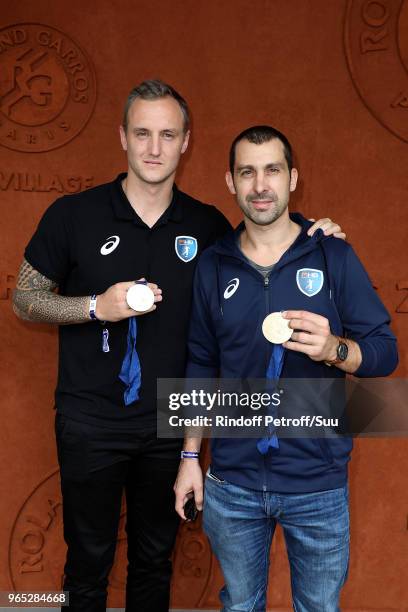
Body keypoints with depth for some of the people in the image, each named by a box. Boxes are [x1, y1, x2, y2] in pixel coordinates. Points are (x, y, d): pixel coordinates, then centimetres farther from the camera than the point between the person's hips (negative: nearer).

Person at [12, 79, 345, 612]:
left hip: (170, 425, 2)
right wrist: (97, 307, -18)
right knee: (88, 562, 15)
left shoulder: (208, 225, -1)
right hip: (91, 424, -1)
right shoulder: (74, 215, -7)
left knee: (154, 559, 20)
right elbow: (24, 300, -1)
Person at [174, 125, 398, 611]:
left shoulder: (334, 257, -6)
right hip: (231, 483, 2)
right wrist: (191, 454, 6)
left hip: (319, 484, -1)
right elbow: (200, 366, 7)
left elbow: (385, 351, -5)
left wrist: (333, 348, -26)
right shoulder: (212, 265, 0)